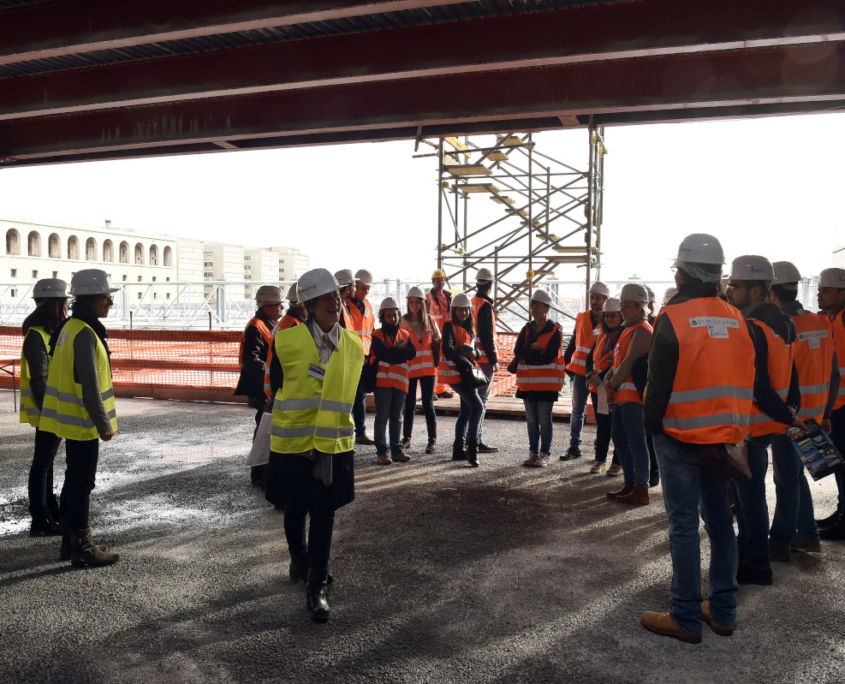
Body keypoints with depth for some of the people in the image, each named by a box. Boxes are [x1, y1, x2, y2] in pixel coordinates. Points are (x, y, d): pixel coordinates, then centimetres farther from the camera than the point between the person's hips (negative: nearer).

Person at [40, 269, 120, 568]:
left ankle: (70, 541, 27)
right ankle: (82, 548, 7)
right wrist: (104, 423, -17)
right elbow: (90, 384, -23)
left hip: (72, 419, 10)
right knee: (82, 483, -2)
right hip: (83, 422, -10)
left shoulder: (70, 327, 10)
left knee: (74, 479, 17)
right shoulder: (84, 333, -20)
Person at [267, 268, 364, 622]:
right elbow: (276, 387, 2)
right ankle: (298, 560, 44)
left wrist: (340, 425, 11)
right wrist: (289, 420, 6)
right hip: (292, 443, -1)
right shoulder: (287, 341, -10)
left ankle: (316, 589, 12)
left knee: (324, 517, 2)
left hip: (334, 445, 1)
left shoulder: (353, 346, -1)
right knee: (295, 511, 16)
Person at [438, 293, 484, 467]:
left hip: (468, 373, 9)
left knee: (466, 411, 11)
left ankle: (459, 450, 18)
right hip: (456, 373, -9)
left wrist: (475, 353, -6)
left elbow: (473, 350, 18)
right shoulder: (450, 326, -8)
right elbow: (448, 349, -21)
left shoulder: (468, 328, 17)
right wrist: (465, 363, -25)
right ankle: (472, 449, -14)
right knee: (477, 406, -19)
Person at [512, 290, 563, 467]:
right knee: (531, 419, 10)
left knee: (544, 420, 1)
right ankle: (533, 452, 19)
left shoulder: (555, 331, -8)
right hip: (527, 382, 5)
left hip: (547, 382, -5)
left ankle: (544, 454, 9)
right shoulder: (526, 329, 8)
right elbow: (517, 351, -4)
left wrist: (526, 355, -10)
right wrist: (536, 352, -16)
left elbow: (548, 357, -17)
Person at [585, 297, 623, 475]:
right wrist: (590, 375, -5)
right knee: (602, 425, 14)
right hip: (598, 387, 7)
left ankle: (618, 462, 10)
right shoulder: (602, 335, 13)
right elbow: (591, 357, 12)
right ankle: (600, 460, 22)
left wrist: (600, 378, -18)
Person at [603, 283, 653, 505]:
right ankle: (630, 484, 21)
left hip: (634, 394, -10)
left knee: (636, 441, -6)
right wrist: (608, 379, 1)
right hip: (622, 394, 10)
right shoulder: (629, 330, 19)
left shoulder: (642, 331, -13)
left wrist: (613, 385, -9)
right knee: (619, 439, 13)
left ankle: (641, 489, -1)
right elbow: (618, 360, 18)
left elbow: (629, 363, -19)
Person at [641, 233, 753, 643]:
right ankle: (722, 612, 23)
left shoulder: (673, 318, -12)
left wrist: (651, 424, 1)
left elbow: (658, 382, -11)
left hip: (680, 437, -6)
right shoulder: (736, 320, 7)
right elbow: (745, 381, 12)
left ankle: (686, 618, 6)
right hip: (725, 436, 6)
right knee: (720, 520, 14)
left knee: (683, 524, 0)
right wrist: (735, 432, 19)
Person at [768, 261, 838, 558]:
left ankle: (780, 543, 11)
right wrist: (826, 413, 17)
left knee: (787, 480, 1)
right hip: (813, 416, 7)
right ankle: (808, 536, 26)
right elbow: (833, 374, 9)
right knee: (796, 475, 19)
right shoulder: (821, 324, 5)